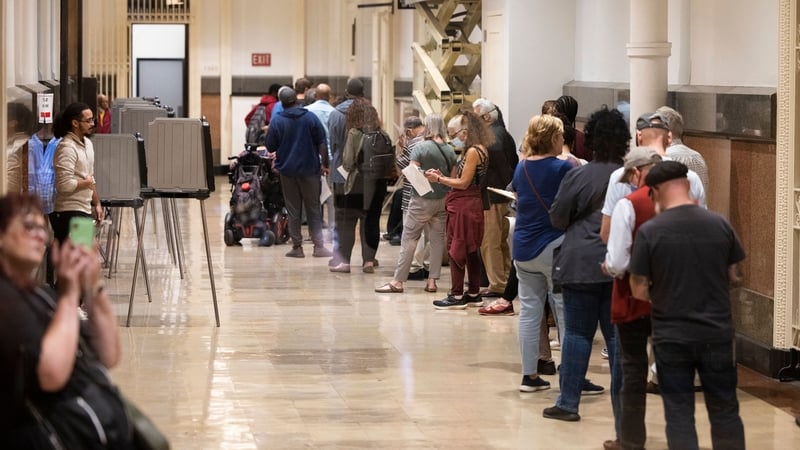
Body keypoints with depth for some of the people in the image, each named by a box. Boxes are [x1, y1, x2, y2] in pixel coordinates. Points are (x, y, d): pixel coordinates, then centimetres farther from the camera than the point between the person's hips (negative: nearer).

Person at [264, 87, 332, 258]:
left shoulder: (277, 121, -6)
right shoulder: (310, 118, -3)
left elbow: (270, 147, -1)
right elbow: (322, 143, -2)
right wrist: (324, 163, 7)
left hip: (287, 170, 0)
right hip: (310, 170, 0)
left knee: (293, 211, 6)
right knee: (313, 209, 7)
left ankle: (297, 247, 6)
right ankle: (318, 246, 2)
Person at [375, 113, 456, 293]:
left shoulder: (420, 148, -12)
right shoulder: (450, 151, 2)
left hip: (422, 200, -4)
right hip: (443, 200, 5)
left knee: (409, 239, 0)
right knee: (437, 239, 9)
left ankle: (398, 281, 0)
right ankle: (432, 280, 9)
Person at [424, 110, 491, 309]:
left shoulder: (473, 151, -16)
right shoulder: (476, 150, 14)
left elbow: (463, 183, -17)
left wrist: (439, 179, -10)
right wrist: (443, 176, 7)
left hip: (464, 205, -10)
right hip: (470, 203, 10)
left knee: (456, 249, -5)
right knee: (470, 250, 13)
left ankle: (457, 296, -3)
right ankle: (474, 294, 19)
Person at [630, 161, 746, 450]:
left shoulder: (649, 231, -12)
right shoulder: (720, 224, -3)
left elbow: (639, 291, -7)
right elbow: (733, 277, 7)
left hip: (671, 336, -2)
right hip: (717, 333, 2)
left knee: (679, 413, 7)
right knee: (724, 410, 14)